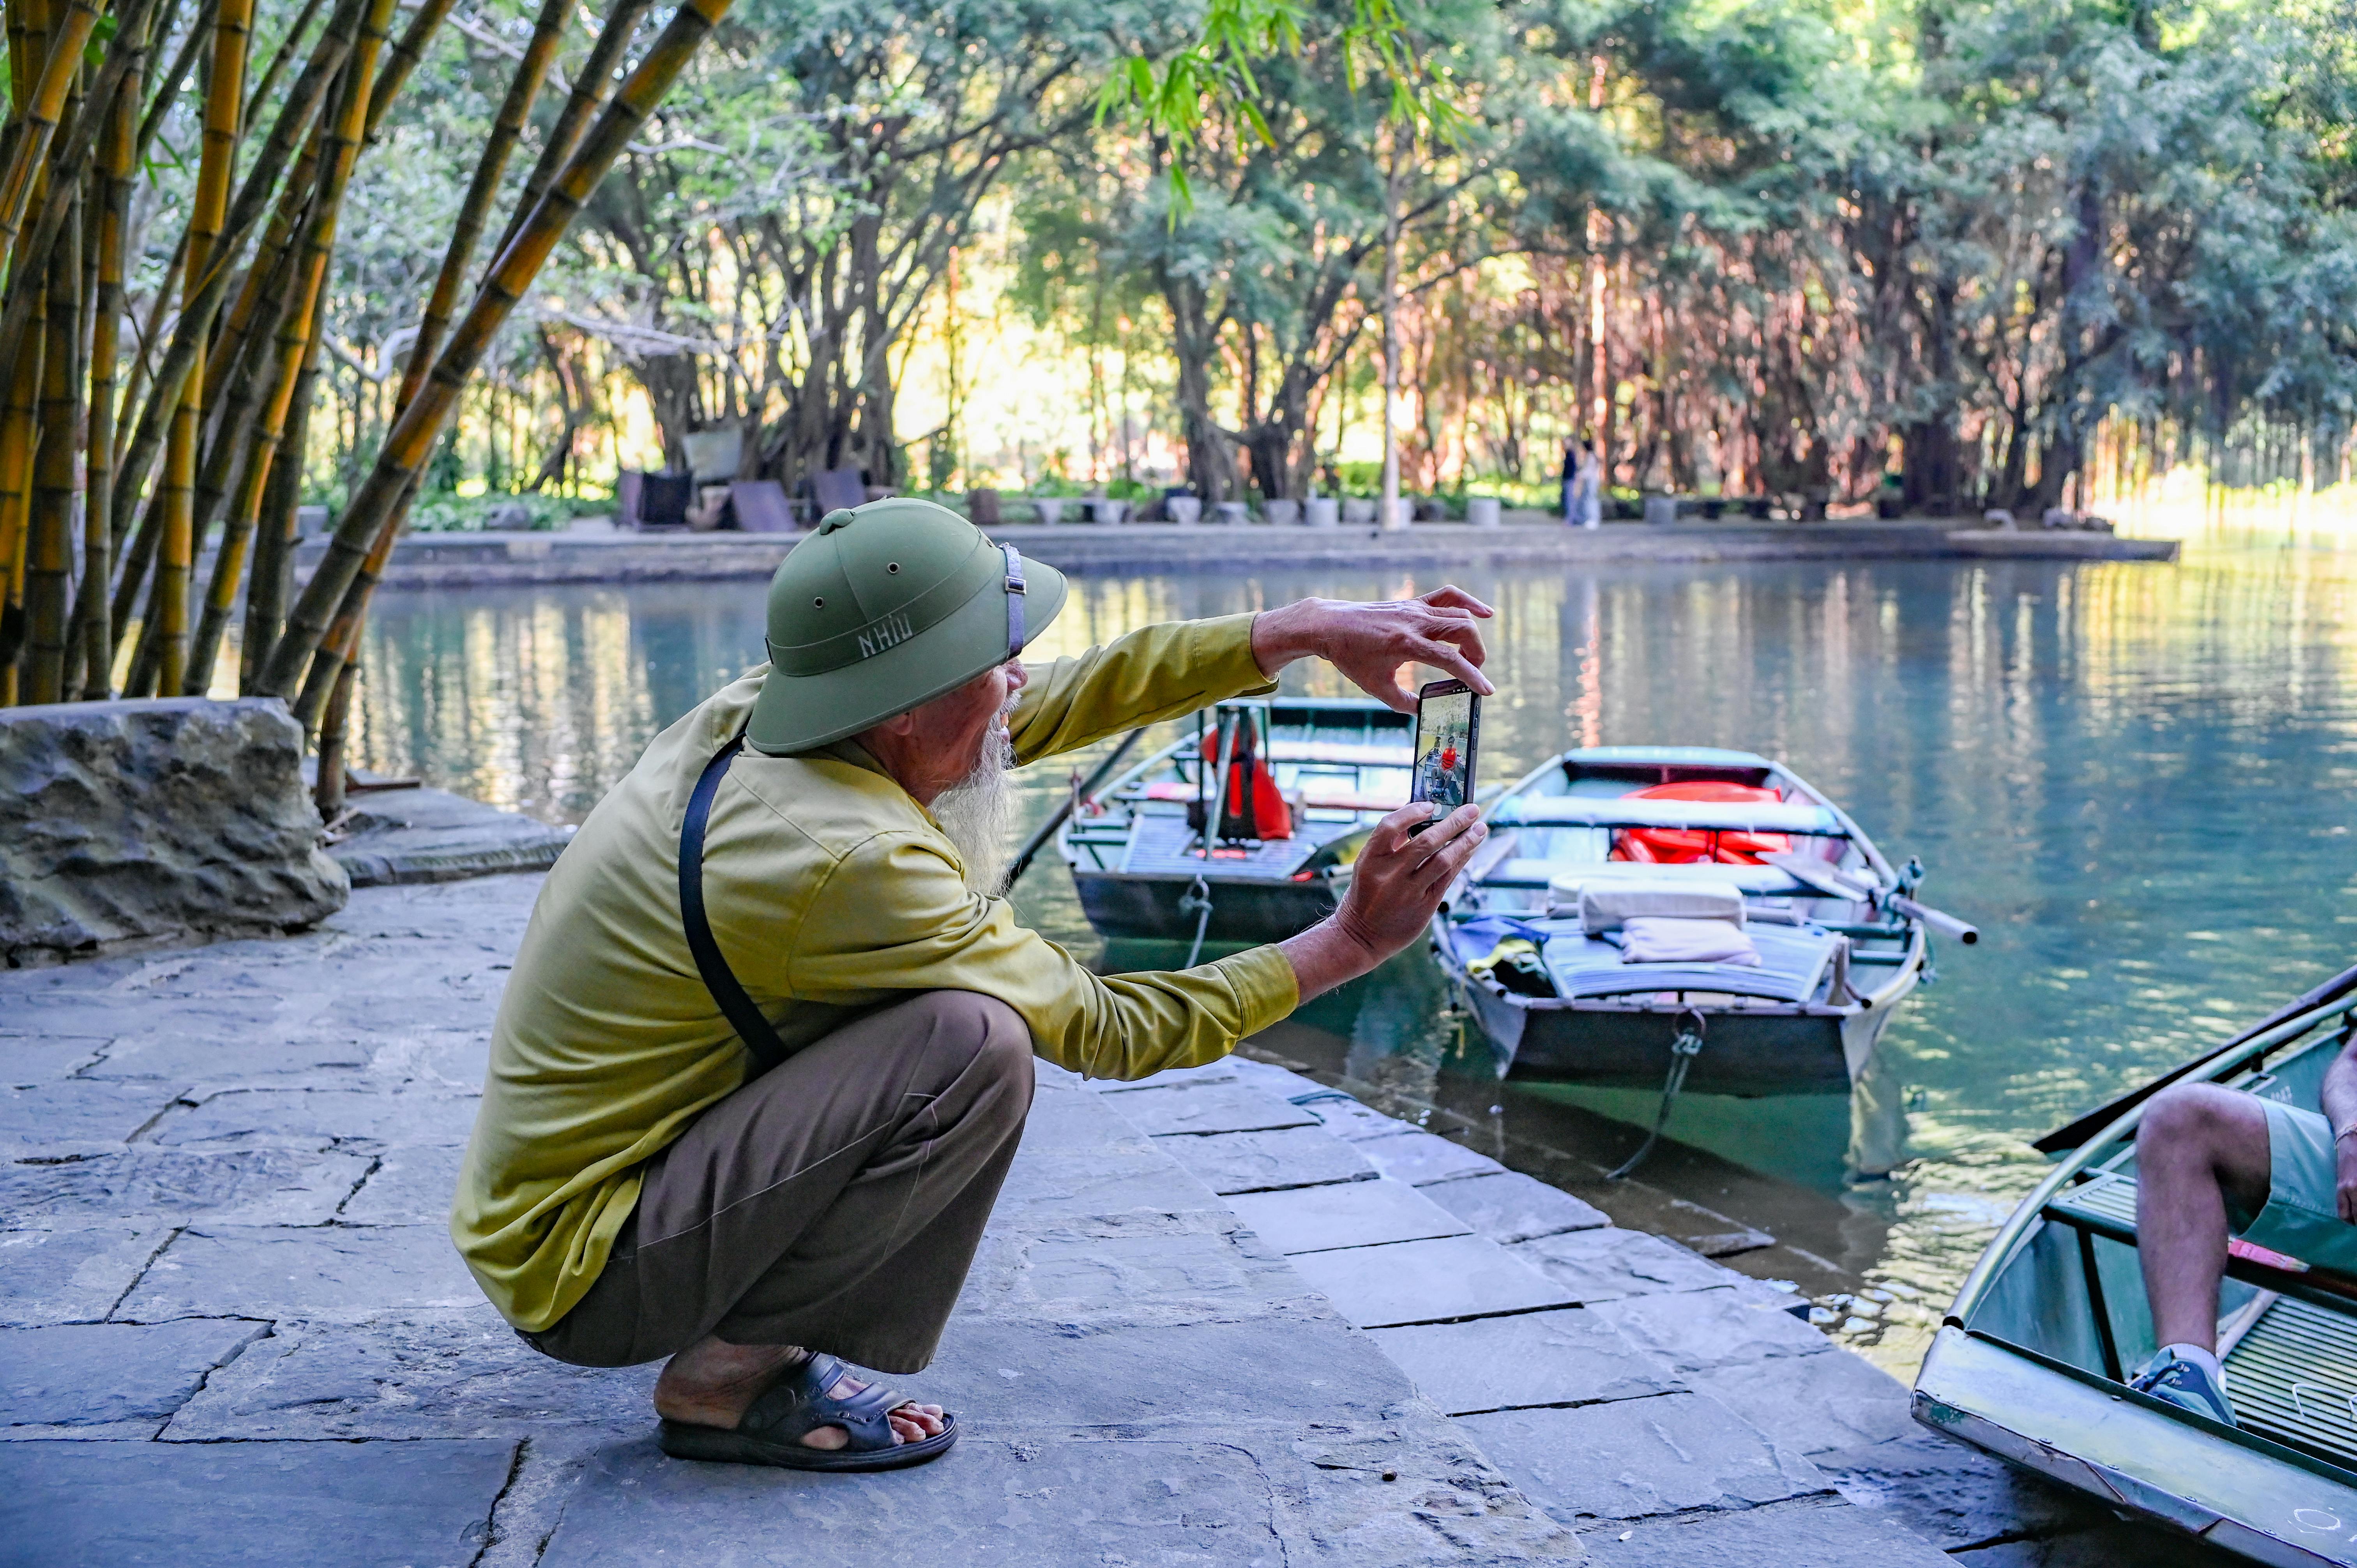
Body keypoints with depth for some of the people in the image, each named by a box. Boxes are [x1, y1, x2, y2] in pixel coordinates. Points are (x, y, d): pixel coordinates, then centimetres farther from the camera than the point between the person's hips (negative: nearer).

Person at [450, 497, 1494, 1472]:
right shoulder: (849, 861, -28)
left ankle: (740, 1338, 13)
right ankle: (727, 1376, -8)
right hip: (580, 1273, -9)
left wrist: (1303, 630, 3)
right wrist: (1354, 941, -10)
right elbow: (1105, 1031, -16)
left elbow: (1064, 699, 6)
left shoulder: (762, 710, -4)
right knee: (977, 1044, -25)